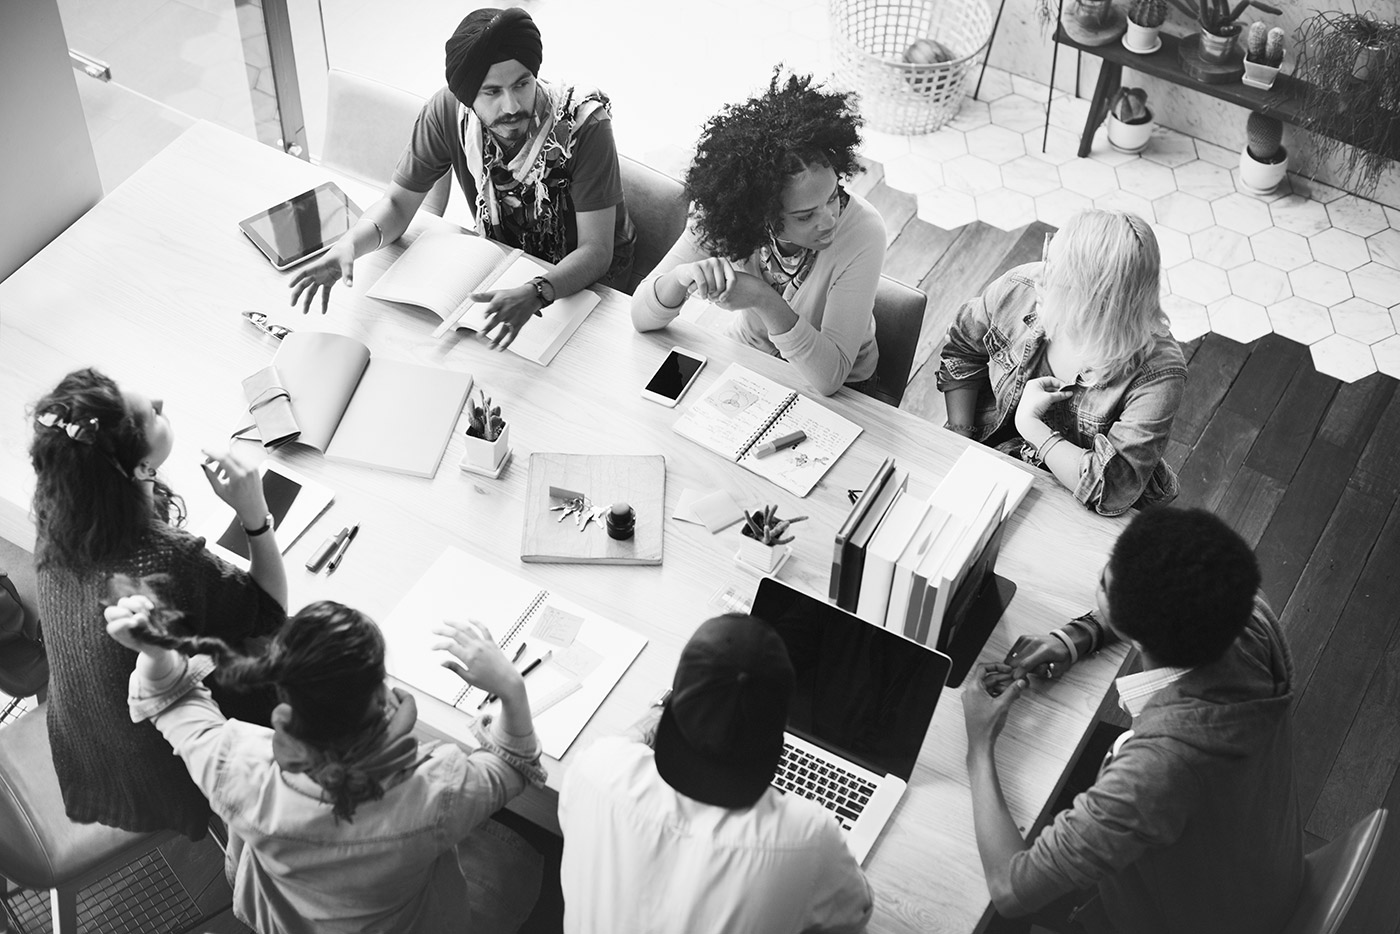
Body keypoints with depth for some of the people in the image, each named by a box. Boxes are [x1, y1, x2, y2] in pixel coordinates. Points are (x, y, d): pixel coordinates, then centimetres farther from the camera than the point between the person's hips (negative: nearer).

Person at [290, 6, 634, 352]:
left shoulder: (583, 124, -31)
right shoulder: (447, 111, -20)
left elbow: (595, 250, -30)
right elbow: (398, 204, -10)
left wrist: (534, 295, -51)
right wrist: (349, 243, -34)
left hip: (583, 271, -3)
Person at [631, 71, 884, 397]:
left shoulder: (862, 232, -29)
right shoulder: (727, 213, -22)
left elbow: (830, 377, -30)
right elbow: (642, 318, -17)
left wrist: (766, 301, -43)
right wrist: (681, 277, -38)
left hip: (840, 393, -1)